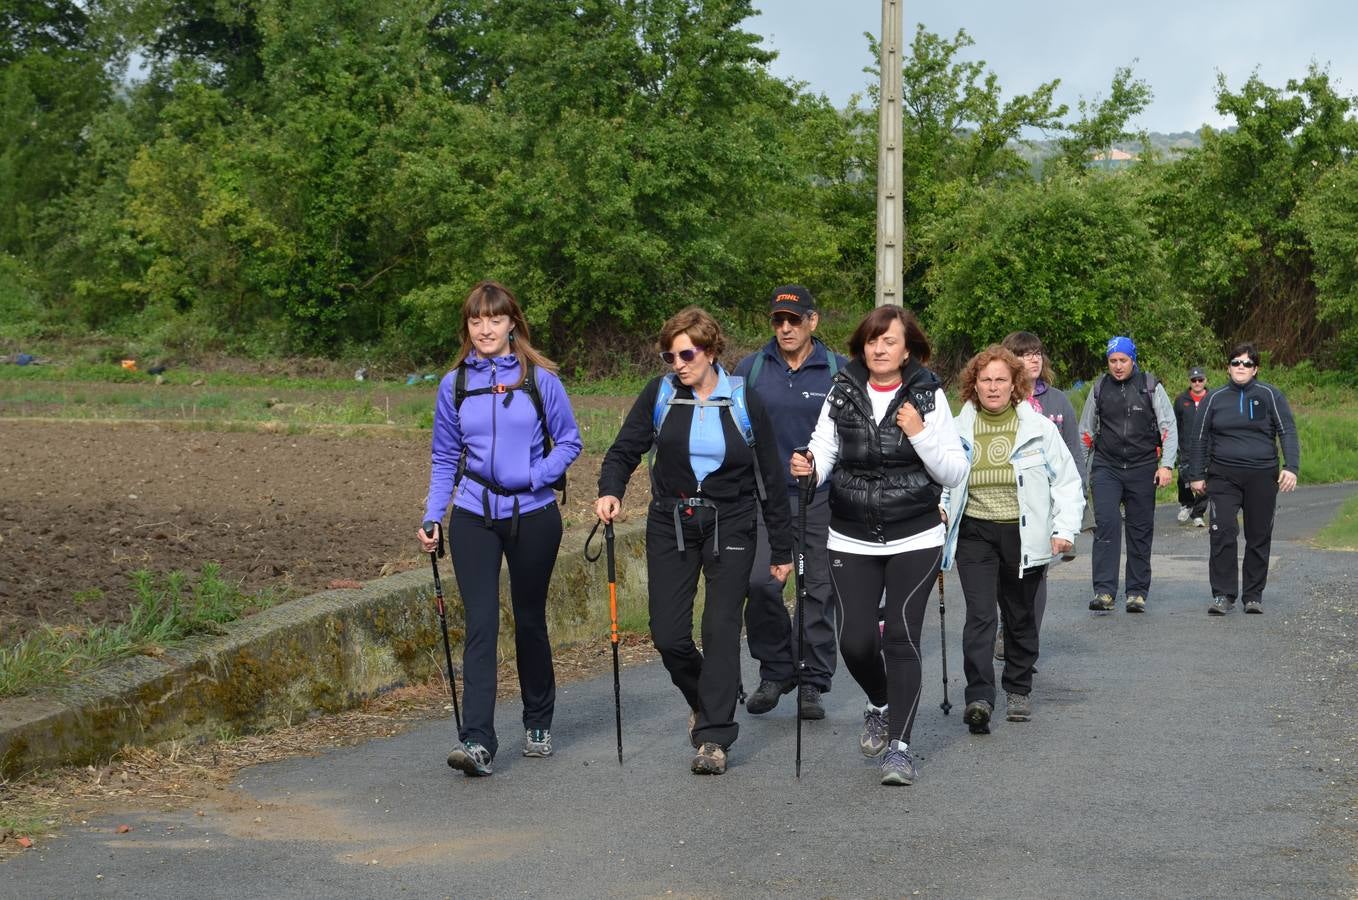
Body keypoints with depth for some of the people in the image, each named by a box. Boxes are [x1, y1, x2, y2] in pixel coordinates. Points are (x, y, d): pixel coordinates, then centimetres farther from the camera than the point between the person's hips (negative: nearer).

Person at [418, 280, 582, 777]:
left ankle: (538, 725, 31)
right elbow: (445, 457, 10)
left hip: (533, 515, -1)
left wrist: (536, 476, -15)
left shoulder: (540, 378, -3)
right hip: (474, 517, 1)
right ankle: (476, 740, -15)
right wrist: (432, 517, 0)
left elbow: (569, 441, 2)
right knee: (480, 623, -10)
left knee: (529, 619, 12)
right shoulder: (454, 384, 3)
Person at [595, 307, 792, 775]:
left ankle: (714, 737, -1)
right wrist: (610, 490, -22)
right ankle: (703, 698, 29)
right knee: (668, 634, -1)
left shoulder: (744, 402, -3)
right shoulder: (660, 395, 0)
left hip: (730, 526, -2)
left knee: (721, 628, -8)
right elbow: (625, 449, 1)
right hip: (671, 525, 2)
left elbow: (770, 479, 2)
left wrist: (782, 549, 4)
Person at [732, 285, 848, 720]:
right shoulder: (751, 368, 6)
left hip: (822, 500, 0)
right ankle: (775, 670, 6)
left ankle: (811, 684, 15)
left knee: (819, 590, 4)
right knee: (759, 582, -14)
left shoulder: (839, 370, 2)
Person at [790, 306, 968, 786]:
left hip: (915, 540, -2)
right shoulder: (842, 393, 3)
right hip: (852, 541, 2)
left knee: (901, 637, -9)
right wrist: (808, 467, -23)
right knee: (855, 641, -2)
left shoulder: (929, 395, -2)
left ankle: (899, 746, 0)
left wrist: (920, 435, -17)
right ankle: (881, 705, 30)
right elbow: (823, 450, -1)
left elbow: (955, 473, -2)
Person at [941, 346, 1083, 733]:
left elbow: (1067, 481, 3)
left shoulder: (1039, 427, -2)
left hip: (1023, 535, 0)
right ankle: (979, 697, -20)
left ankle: (1018, 691, 30)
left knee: (1020, 615, 13)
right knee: (980, 615, -14)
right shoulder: (959, 429, 2)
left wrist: (1064, 528, -6)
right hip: (974, 534, 0)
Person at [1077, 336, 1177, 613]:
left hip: (1142, 468, -1)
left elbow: (1169, 427, 1)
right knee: (1106, 524, -14)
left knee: (1141, 530, 4)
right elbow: (1085, 431, 17)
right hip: (1106, 468, 1)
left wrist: (1166, 465, -9)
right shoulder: (1099, 388, 8)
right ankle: (1104, 591, -17)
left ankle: (1137, 592, 12)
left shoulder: (1151, 387, 1)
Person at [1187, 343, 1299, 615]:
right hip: (1223, 476, 0)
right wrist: (1196, 475, 10)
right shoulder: (1215, 398, 8)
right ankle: (1223, 594, -8)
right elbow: (1200, 437, 13)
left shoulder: (1270, 396, 4)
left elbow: (1287, 432, 1)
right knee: (1222, 532, -13)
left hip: (1262, 477, 0)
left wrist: (1291, 467, -11)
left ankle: (1253, 594, 16)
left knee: (1259, 537, 5)